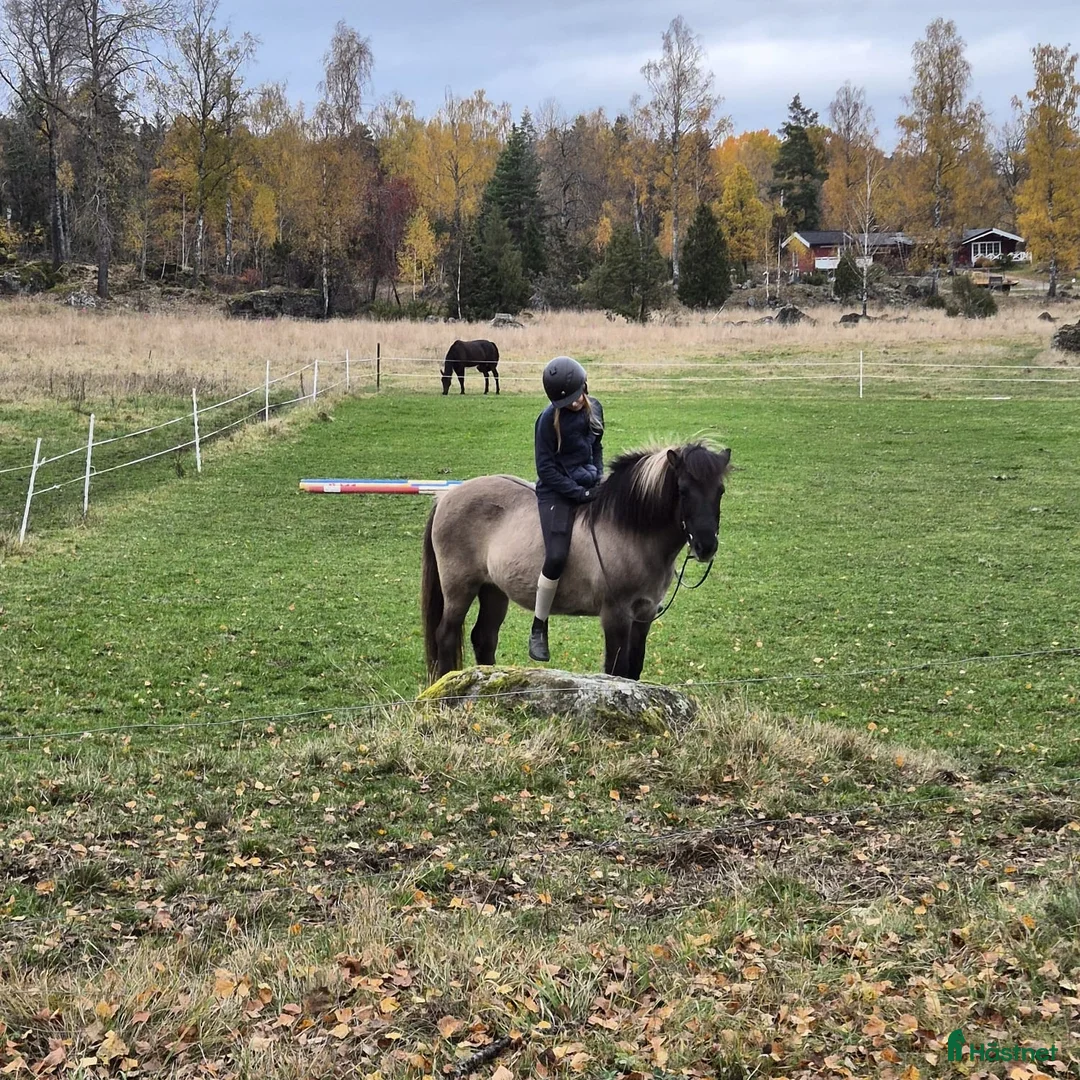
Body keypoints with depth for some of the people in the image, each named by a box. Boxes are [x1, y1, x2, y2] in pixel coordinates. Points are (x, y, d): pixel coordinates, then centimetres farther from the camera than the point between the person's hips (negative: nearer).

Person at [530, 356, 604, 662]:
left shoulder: (593, 408, 6)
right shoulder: (549, 420, -11)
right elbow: (546, 469, -10)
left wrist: (600, 482, 5)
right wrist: (581, 494, -15)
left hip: (589, 488, 6)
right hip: (557, 493, -6)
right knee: (556, 557, -21)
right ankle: (538, 631, -8)